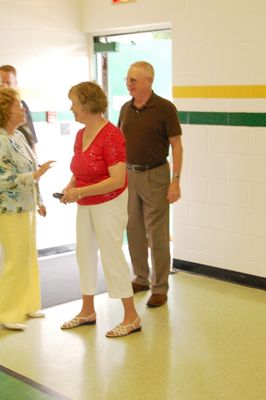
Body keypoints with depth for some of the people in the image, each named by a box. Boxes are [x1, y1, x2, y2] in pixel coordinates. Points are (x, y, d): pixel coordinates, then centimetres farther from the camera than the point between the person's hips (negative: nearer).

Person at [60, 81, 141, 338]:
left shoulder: (111, 135, -20)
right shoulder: (80, 135, 5)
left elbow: (118, 180, -25)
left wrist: (80, 192, -26)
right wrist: (70, 187, -2)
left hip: (109, 204, -8)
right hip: (85, 205, 8)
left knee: (111, 255, -4)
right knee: (85, 254, 14)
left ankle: (131, 317, 9)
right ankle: (87, 311, 29)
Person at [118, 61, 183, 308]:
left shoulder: (164, 108, -9)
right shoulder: (126, 109, 7)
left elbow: (176, 145, -10)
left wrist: (175, 181, -15)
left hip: (155, 176, -5)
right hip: (129, 174, 6)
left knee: (157, 234, -1)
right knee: (134, 230, 12)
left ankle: (160, 287, 9)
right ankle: (141, 278, 27)